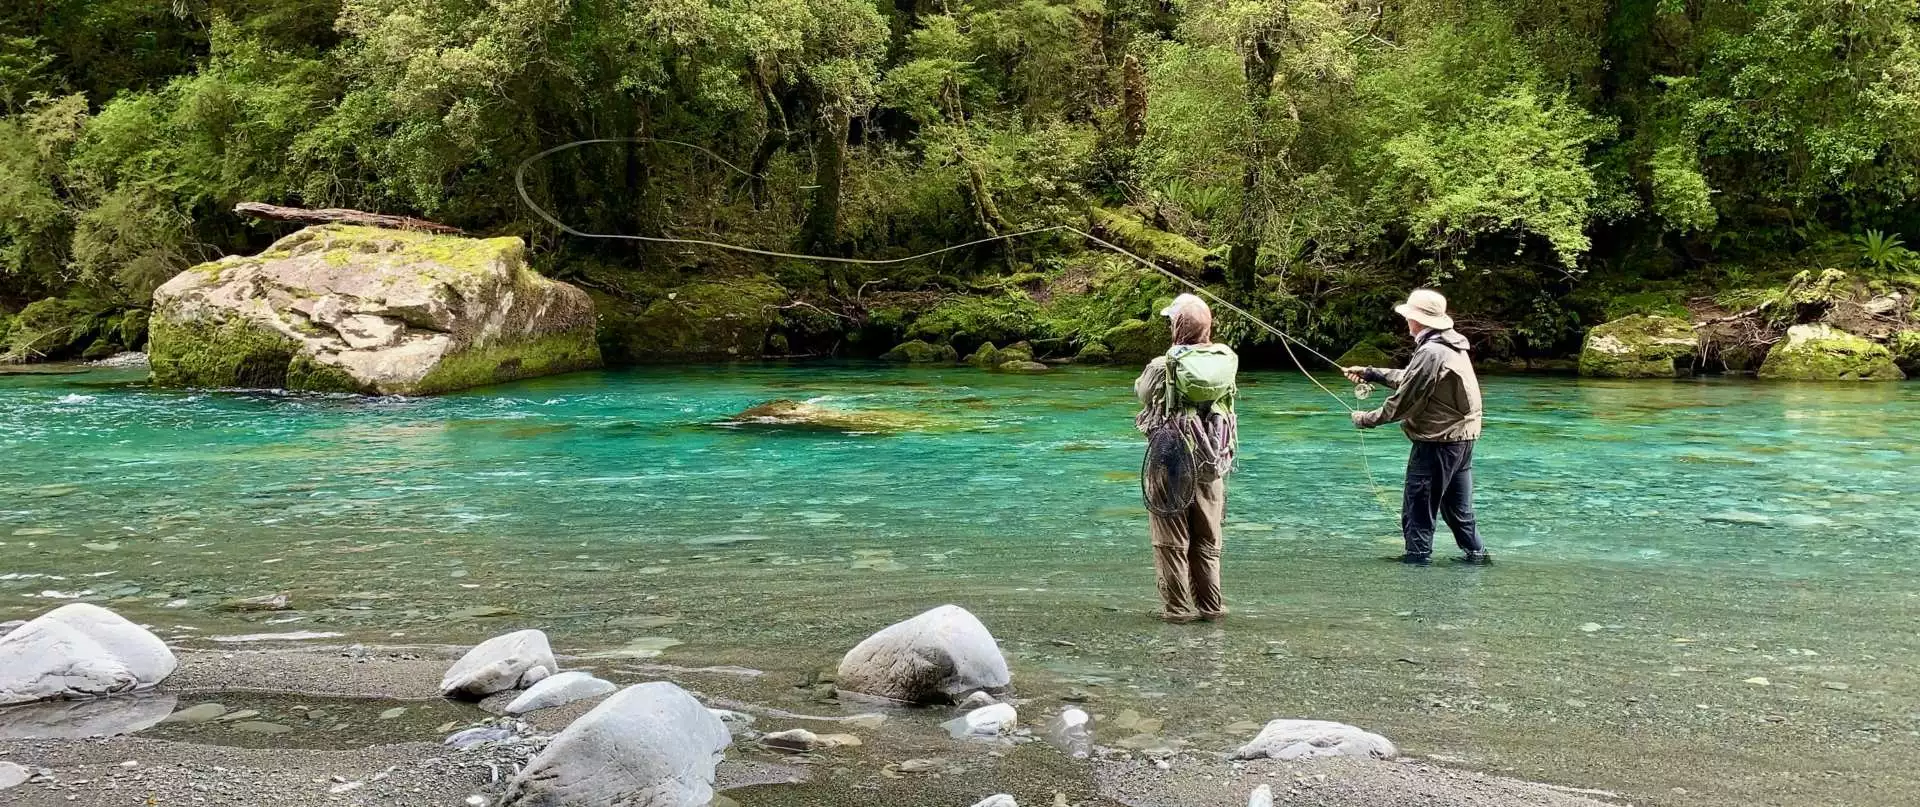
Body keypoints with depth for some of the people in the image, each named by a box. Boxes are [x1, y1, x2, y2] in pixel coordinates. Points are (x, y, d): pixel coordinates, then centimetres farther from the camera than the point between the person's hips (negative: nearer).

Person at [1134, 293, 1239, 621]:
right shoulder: (1227, 360, -6)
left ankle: (1177, 607, 10)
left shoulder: (1164, 366, -15)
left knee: (1172, 541, 7)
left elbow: (1142, 393, 4)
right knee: (1208, 541, 15)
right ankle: (1211, 606, 20)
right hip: (1211, 464, 4)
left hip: (1171, 462, -3)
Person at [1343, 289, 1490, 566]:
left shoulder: (1430, 353, -21)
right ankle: (1476, 553, 23)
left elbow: (1403, 401, -18)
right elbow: (1410, 379, 18)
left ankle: (1418, 557, 7)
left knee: (1418, 508, 2)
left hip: (1436, 442, -9)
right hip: (1463, 437, 10)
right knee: (1457, 506, 19)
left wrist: (1366, 420, -5)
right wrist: (1370, 373, 16)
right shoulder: (1451, 345, 9)